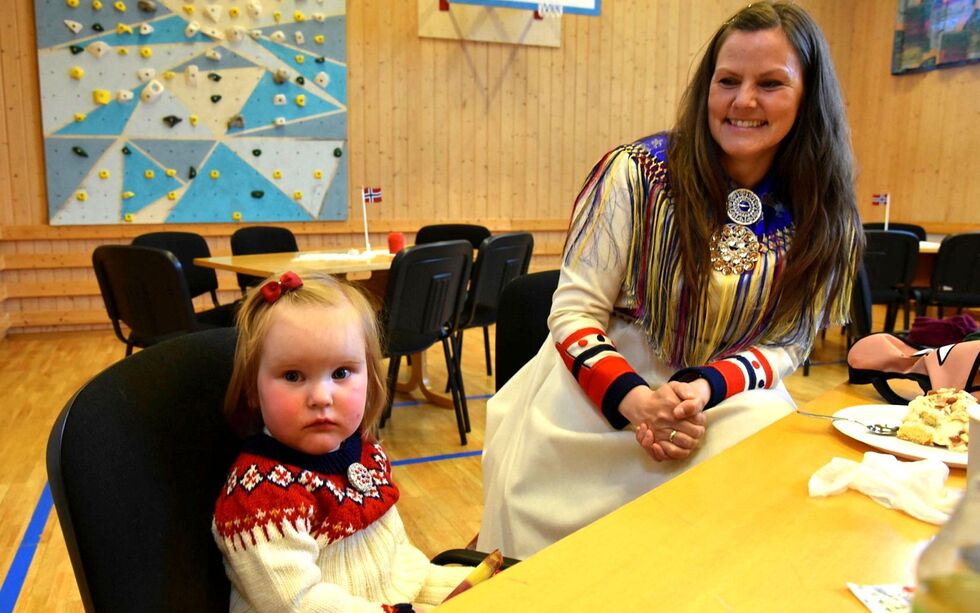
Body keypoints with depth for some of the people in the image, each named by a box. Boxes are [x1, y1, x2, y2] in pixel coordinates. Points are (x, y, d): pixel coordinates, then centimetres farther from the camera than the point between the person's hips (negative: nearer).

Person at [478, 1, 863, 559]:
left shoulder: (824, 214, -1)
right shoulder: (636, 172, -10)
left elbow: (788, 342, 1)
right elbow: (574, 312, -10)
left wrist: (707, 387, -21)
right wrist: (636, 400, -27)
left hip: (728, 396, 3)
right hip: (604, 386, -2)